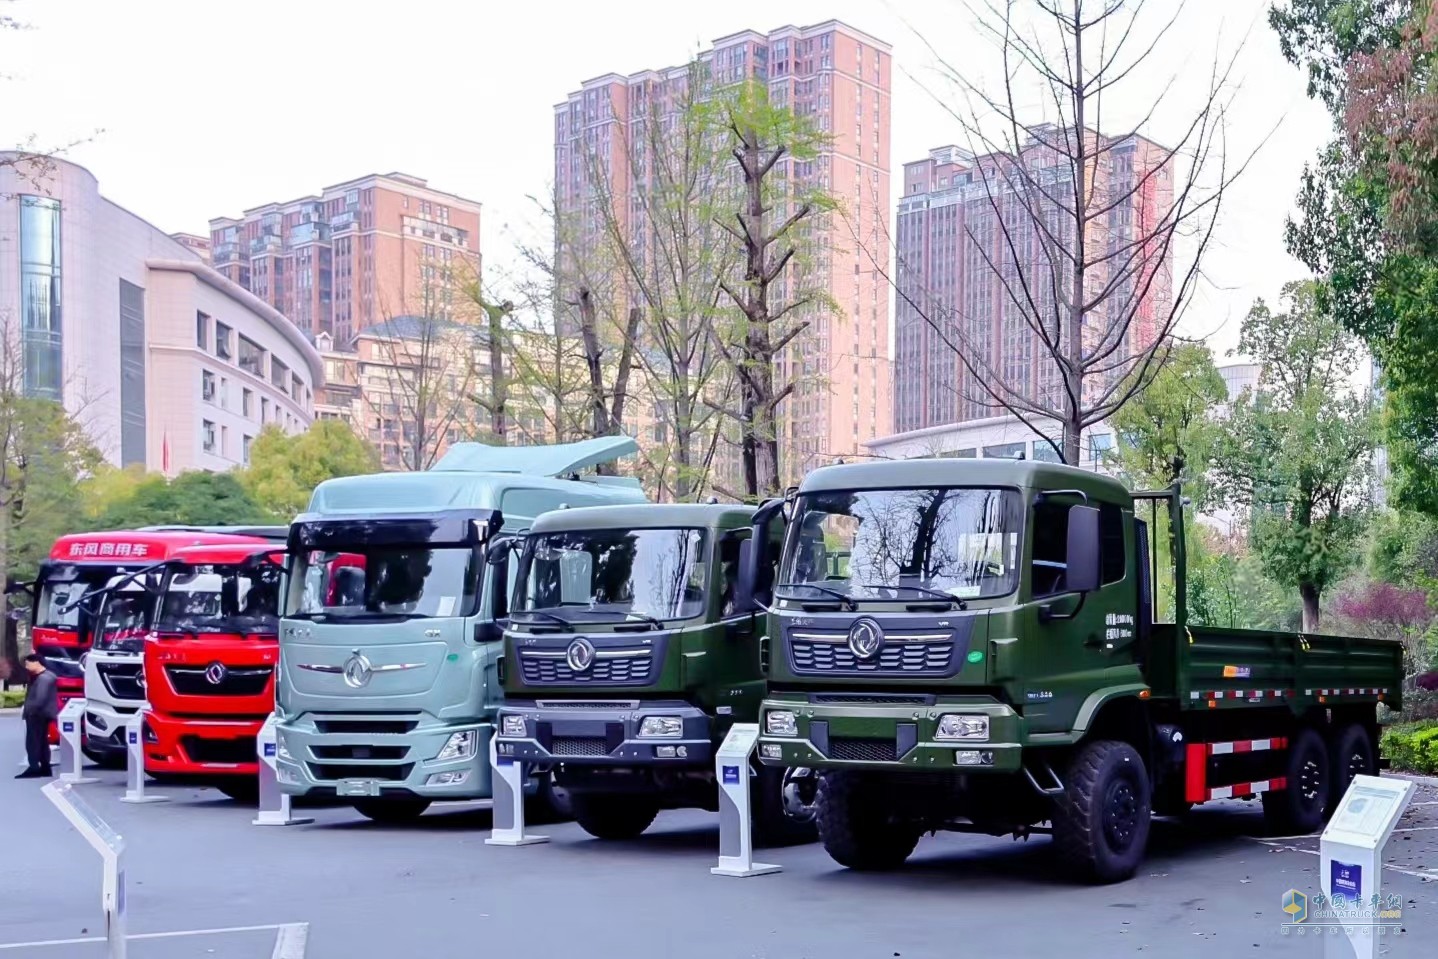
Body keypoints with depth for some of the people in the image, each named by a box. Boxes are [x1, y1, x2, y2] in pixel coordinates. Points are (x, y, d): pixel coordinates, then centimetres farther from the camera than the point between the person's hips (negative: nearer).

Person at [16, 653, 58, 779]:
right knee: (41, 742, 14)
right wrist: (26, 708, 7)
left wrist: (27, 709, -18)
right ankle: (45, 767, 19)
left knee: (33, 742, -10)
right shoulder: (39, 677, 15)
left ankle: (34, 768, -11)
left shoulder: (44, 678, -19)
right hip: (38, 714, 11)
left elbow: (40, 700, -26)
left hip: (38, 715, -11)